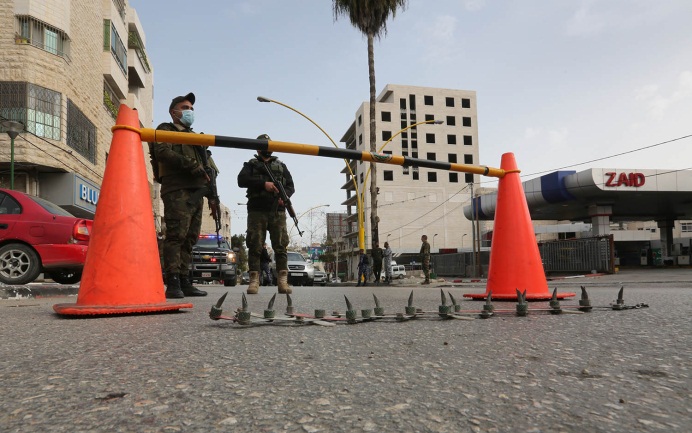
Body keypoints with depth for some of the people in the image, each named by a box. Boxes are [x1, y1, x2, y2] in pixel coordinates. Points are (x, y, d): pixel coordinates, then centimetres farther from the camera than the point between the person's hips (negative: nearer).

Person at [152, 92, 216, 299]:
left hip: (196, 193, 7)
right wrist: (191, 165, -14)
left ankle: (184, 282, 4)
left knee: (189, 238, 2)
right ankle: (172, 283, -16)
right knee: (176, 235, -15)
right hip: (177, 190, -7)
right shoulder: (166, 130, 11)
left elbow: (205, 168, 29)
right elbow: (162, 152, -11)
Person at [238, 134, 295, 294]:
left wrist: (285, 195, -7)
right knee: (255, 246, -5)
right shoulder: (250, 165, 15)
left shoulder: (281, 166, 23)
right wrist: (263, 183, -15)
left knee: (280, 246, -5)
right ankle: (254, 280, -2)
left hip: (278, 211, 2)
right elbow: (241, 180, -3)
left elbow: (291, 186, 16)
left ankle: (282, 281, -6)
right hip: (256, 211, -1)